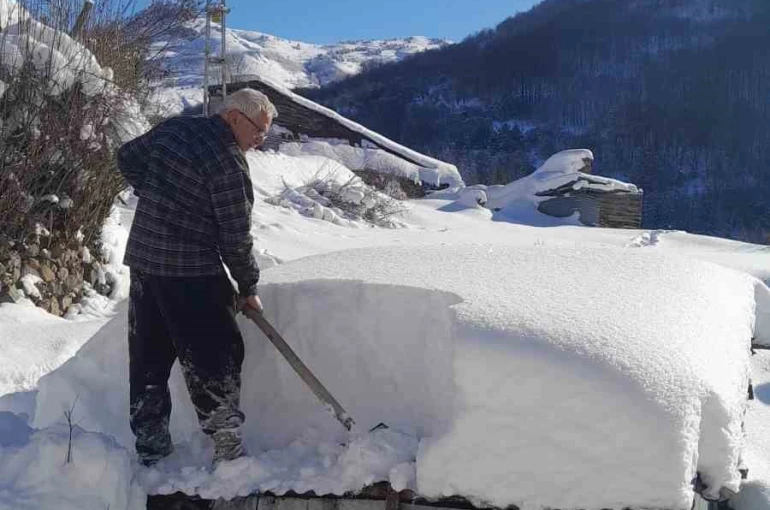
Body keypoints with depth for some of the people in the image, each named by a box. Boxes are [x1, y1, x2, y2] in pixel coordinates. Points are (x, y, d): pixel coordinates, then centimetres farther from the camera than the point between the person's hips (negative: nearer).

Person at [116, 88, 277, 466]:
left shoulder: (172, 128, 8)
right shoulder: (228, 162, -15)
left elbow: (127, 157, 22)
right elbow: (235, 236, -13)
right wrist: (248, 286, -1)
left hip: (142, 260, 8)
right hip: (191, 272, -8)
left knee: (149, 356, 14)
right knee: (216, 358, 2)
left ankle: (150, 444, 22)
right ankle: (227, 446, 6)